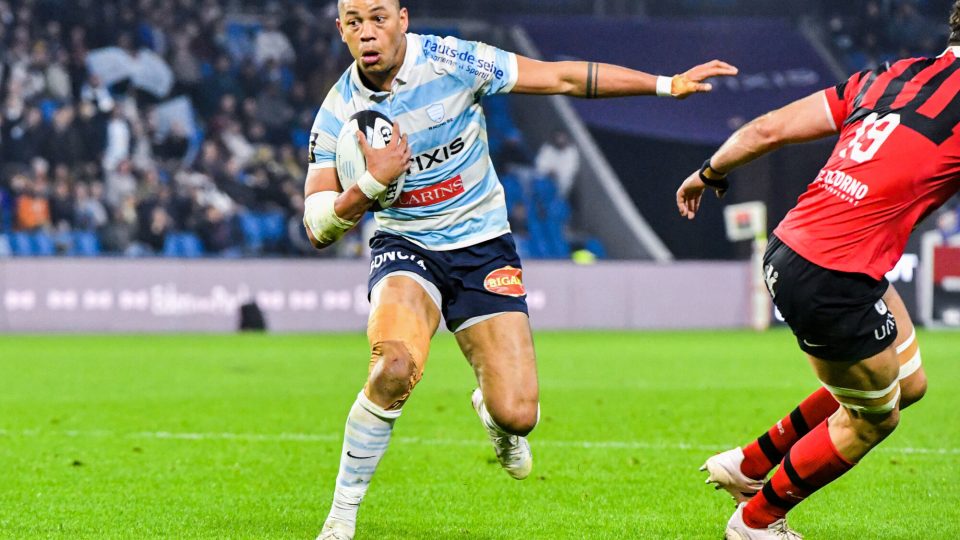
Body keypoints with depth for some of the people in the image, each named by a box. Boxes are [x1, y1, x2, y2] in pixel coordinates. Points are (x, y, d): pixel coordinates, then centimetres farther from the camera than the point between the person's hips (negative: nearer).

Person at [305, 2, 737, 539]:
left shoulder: (452, 61, -14)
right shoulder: (338, 114, -11)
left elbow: (563, 77, -6)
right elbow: (320, 229, -11)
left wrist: (666, 84, -6)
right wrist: (372, 182, -29)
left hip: (483, 247, 1)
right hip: (405, 248, -1)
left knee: (517, 413, -10)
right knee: (395, 366, -33)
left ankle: (490, 410, 32)